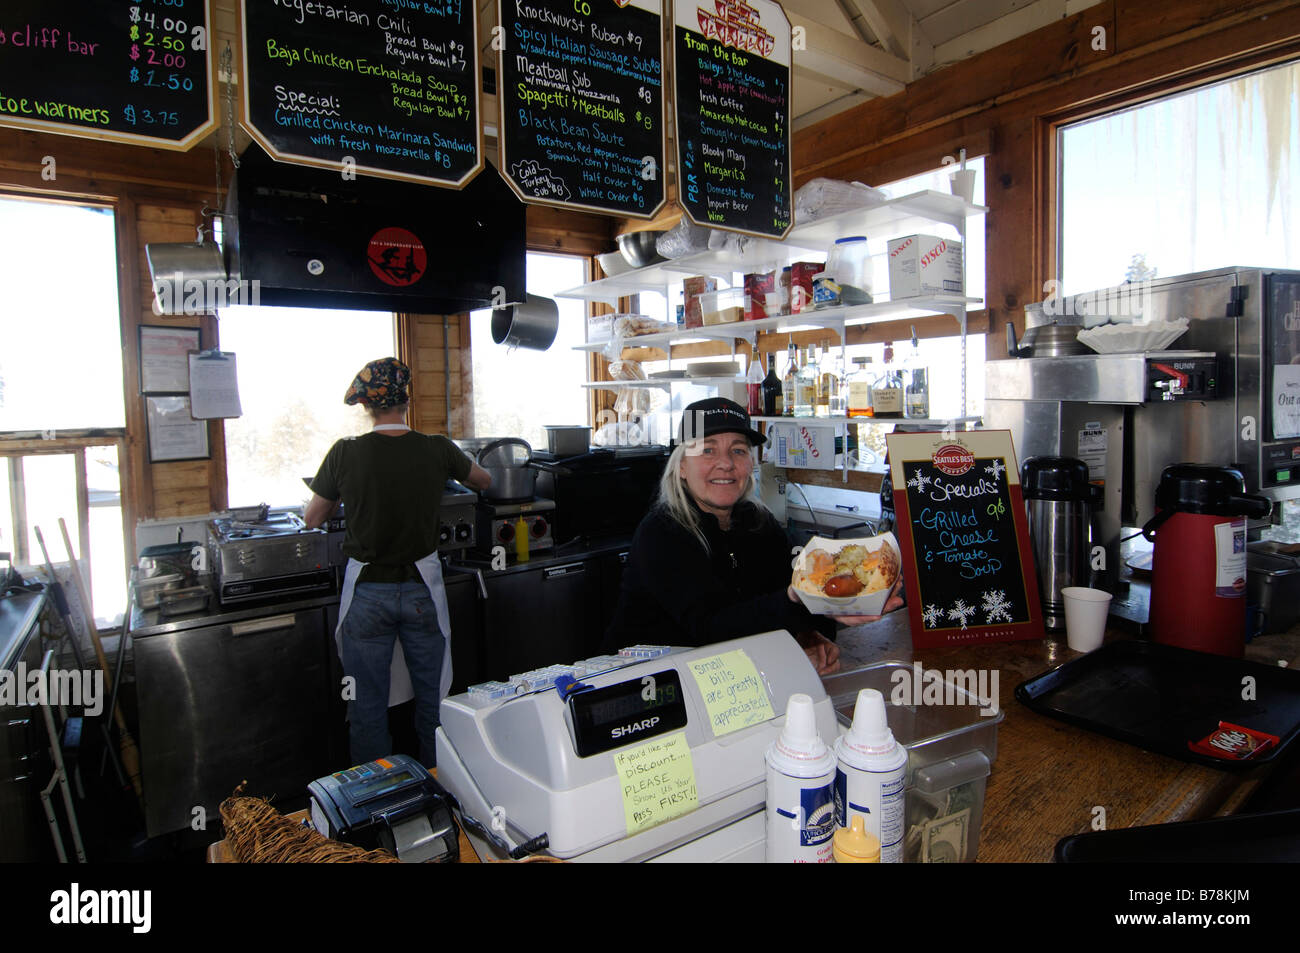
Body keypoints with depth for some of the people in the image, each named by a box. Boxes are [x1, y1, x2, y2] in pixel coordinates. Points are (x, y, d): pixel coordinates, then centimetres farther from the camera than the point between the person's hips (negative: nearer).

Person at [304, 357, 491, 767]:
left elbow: (312, 519, 1)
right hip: (422, 589, 1)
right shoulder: (437, 449, -9)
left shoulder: (345, 453, -12)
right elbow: (484, 481, 11)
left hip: (368, 592, -1)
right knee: (433, 698, 15)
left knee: (368, 705, 13)